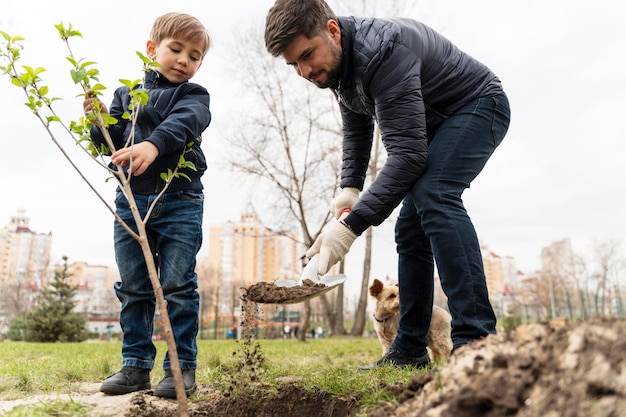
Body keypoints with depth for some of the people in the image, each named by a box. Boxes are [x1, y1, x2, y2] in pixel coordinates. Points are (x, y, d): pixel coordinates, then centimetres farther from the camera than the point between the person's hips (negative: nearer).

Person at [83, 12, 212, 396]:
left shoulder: (193, 96, 5)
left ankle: (182, 367, 8)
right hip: (131, 199, 4)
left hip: (180, 202, -4)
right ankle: (136, 365, 20)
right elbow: (113, 143, 14)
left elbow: (181, 124, -18)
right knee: (132, 288, 8)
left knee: (178, 285, -3)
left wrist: (153, 145, -37)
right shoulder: (127, 93, 17)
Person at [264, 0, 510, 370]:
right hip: (435, 125, 9)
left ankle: (477, 341, -33)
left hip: (479, 106, -8)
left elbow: (408, 153, -39)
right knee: (410, 227, 1)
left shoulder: (382, 50, -33)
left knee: (434, 195, -34)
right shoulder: (339, 63, -4)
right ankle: (410, 350, 8)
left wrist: (351, 225, -42)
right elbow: (357, 130, 11)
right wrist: (350, 189, -1)